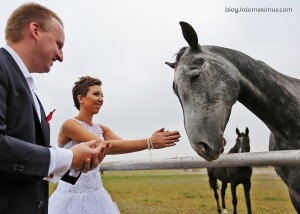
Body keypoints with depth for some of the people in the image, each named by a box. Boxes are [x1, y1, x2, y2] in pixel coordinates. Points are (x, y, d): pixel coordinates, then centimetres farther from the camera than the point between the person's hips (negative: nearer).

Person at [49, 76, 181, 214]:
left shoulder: (102, 129, 8)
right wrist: (149, 143, -31)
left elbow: (124, 145, -8)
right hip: (72, 197, -6)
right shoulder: (70, 125, -14)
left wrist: (152, 140, -26)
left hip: (96, 196, 6)